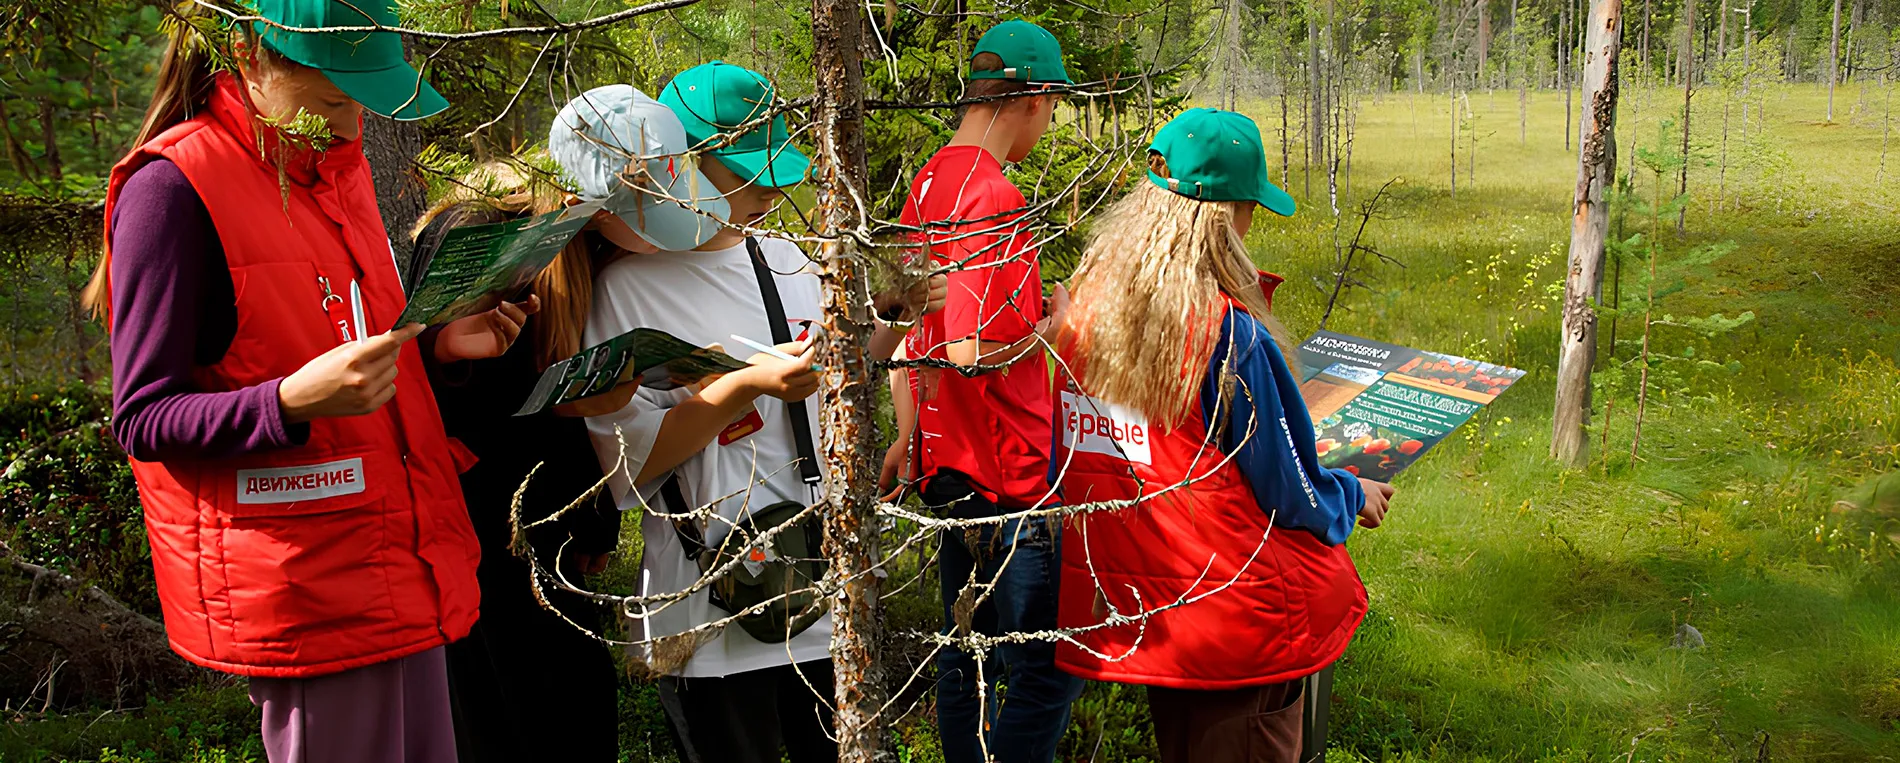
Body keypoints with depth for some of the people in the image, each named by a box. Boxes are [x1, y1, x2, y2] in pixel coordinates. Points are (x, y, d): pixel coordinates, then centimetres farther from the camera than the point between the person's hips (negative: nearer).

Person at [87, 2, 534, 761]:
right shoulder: (172, 186, -13)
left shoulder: (335, 162, 11)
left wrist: (436, 343, 4)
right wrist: (293, 402, -29)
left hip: (400, 571, 8)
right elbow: (142, 420, -14)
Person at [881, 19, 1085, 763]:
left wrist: (908, 433, 22)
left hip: (949, 465, 10)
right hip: (1010, 477, -9)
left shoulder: (927, 184, 10)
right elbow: (974, 353, -25)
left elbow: (909, 326, 16)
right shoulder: (994, 199, -20)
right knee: (1045, 672, 0)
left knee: (966, 650, 19)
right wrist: (1053, 322, -8)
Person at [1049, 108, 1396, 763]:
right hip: (1237, 616, -6)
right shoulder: (1231, 335, -23)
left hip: (1125, 611, 6)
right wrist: (1355, 496, 7)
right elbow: (1292, 495, -12)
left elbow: (1067, 458, 9)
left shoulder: (1086, 309, -4)